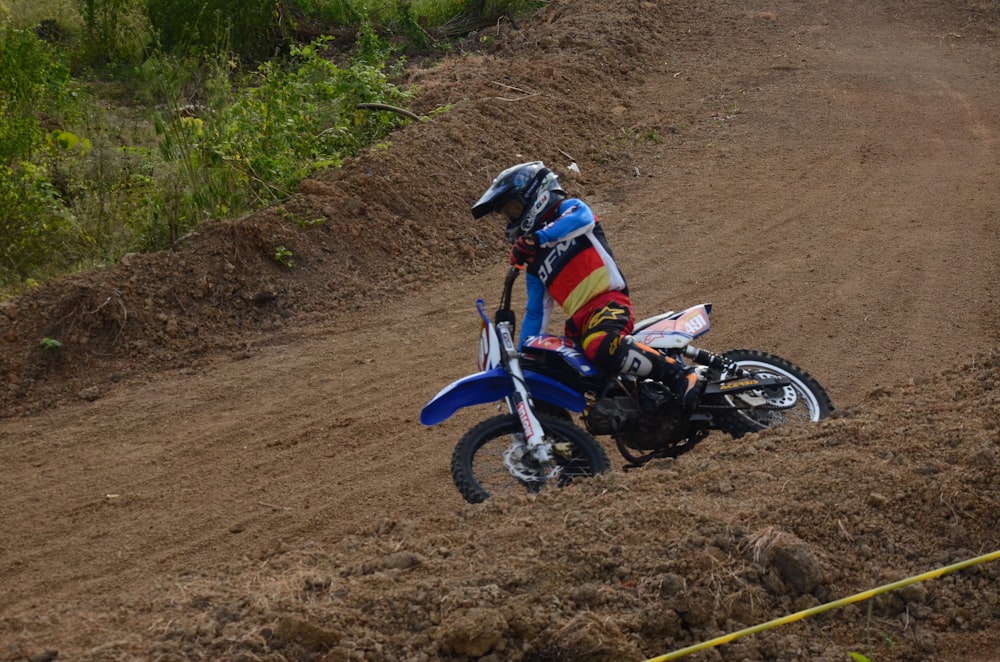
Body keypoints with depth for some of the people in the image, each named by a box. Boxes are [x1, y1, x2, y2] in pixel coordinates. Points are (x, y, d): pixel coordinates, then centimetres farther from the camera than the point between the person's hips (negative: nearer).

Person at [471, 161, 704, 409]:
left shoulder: (568, 209, 9)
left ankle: (680, 375, -36)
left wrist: (536, 239, -26)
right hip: (578, 321, 8)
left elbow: (583, 218, -17)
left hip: (608, 300, -8)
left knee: (602, 347, -40)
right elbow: (536, 312, 28)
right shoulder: (533, 262, 28)